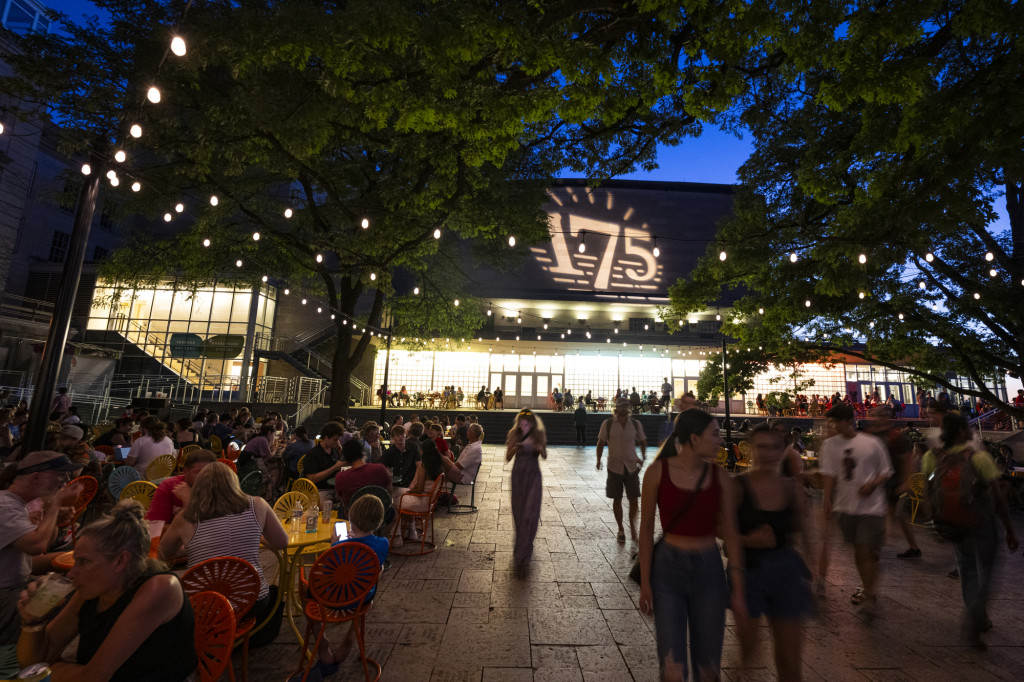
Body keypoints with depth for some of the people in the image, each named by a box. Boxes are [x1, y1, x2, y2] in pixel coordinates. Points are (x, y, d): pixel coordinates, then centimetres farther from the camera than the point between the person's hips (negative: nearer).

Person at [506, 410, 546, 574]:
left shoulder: (539, 436, -4)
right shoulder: (514, 435, -2)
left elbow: (545, 457, 4)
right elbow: (507, 458, -1)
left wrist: (541, 449, -18)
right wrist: (513, 449, -22)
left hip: (533, 476, -2)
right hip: (518, 475, 2)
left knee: (530, 514, -7)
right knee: (518, 511, 12)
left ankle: (522, 557, -1)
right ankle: (523, 545, 38)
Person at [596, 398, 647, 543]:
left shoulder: (636, 424, 3)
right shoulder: (607, 424, -3)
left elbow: (642, 441, 17)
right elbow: (601, 442, 3)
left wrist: (643, 457, 4)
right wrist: (598, 460, -6)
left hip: (631, 466, 1)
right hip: (614, 467, -1)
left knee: (634, 499, 1)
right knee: (617, 500, 7)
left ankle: (632, 528, 24)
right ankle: (621, 530, 23)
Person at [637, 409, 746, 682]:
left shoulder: (720, 478, -2)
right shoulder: (658, 472, -10)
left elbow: (730, 533, 4)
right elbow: (647, 529, -4)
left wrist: (738, 589, 3)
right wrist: (645, 583, -2)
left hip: (709, 570, 3)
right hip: (668, 569, -2)